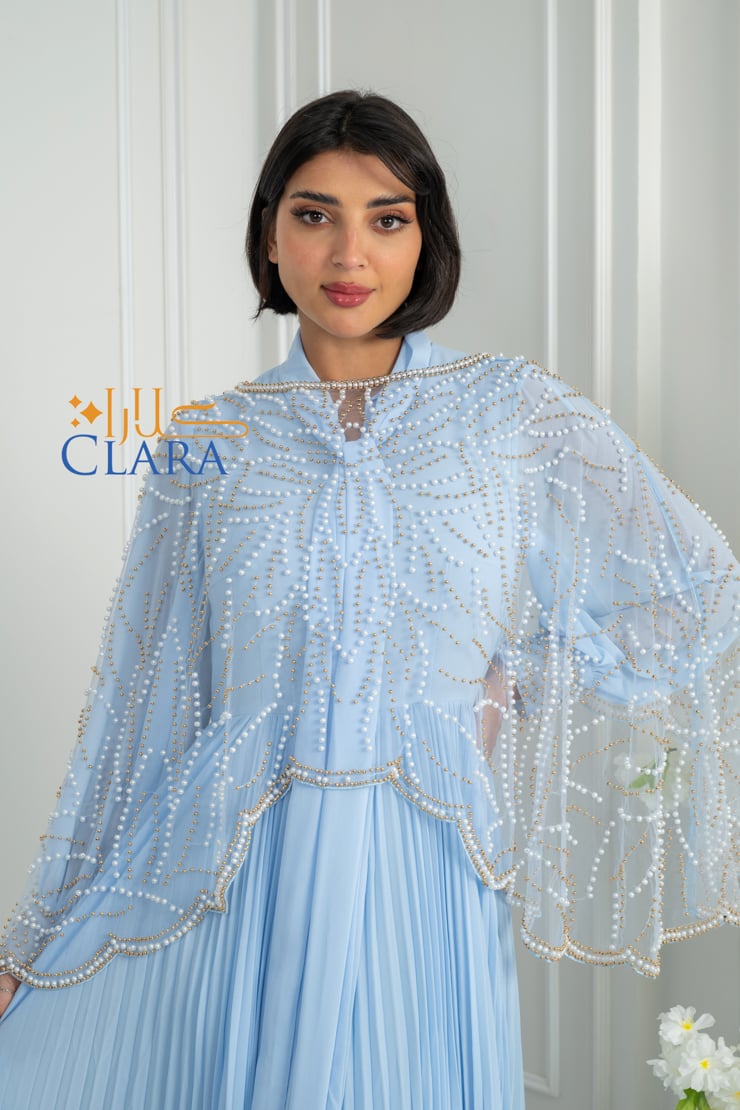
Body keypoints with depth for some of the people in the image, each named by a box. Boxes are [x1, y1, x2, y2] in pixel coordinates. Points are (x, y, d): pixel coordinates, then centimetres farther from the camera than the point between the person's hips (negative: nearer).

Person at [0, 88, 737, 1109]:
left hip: (422, 883, 0)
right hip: (230, 877, 1)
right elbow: (143, 712, 6)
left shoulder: (515, 412, 0)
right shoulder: (210, 447, 2)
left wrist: (516, 683, -2)